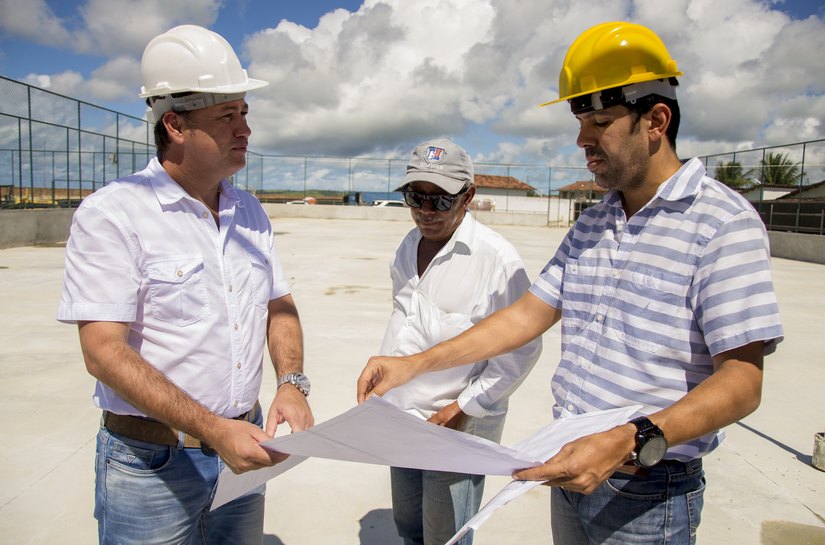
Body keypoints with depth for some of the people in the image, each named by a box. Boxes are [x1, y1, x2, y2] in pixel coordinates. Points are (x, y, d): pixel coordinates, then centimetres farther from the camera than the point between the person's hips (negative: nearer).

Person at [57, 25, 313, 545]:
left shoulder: (249, 211, 5)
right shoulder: (111, 214, -14)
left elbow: (279, 305, 9)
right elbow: (104, 352, -20)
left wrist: (292, 384, -8)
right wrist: (214, 429, -26)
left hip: (242, 443, 6)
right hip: (152, 462, -5)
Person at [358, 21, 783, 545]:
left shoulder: (723, 221, -15)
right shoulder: (591, 224, 7)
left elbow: (742, 381, -20)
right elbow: (529, 314, 5)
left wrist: (631, 443, -34)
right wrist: (415, 364, -2)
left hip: (648, 496, -6)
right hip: (572, 470, 7)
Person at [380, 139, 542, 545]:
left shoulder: (497, 257, -18)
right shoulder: (409, 246, 6)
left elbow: (521, 349, -15)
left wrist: (464, 409, -15)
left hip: (459, 426, -7)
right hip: (402, 420, 7)